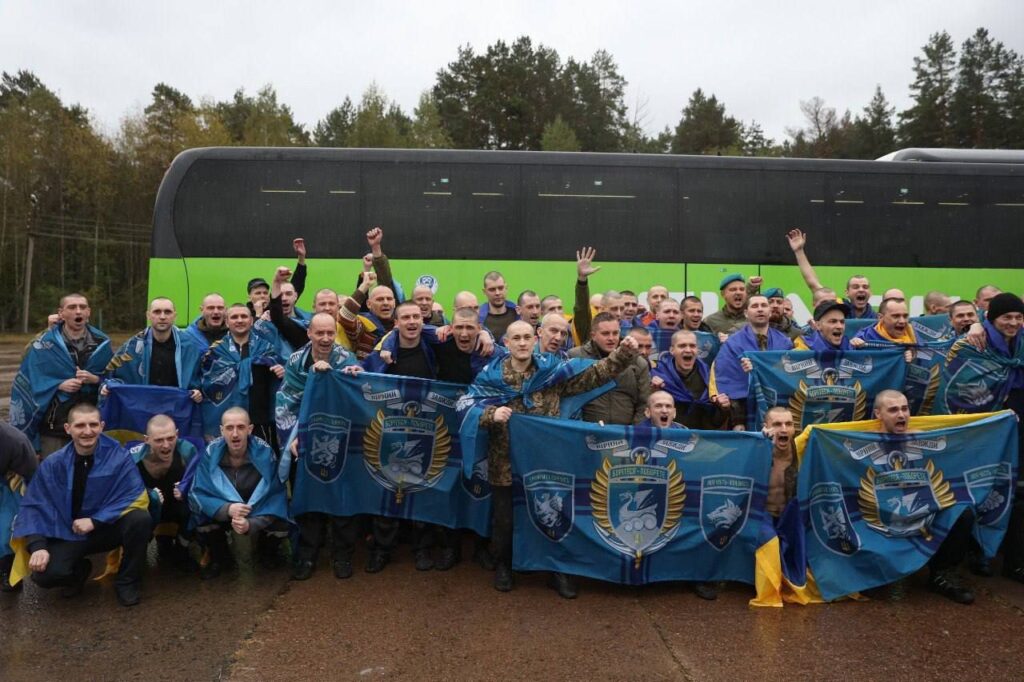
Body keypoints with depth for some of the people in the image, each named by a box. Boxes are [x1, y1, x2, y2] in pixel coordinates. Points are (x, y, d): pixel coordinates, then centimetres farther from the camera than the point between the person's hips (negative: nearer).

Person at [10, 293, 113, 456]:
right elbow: (30, 381, -2)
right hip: (54, 424, -2)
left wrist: (95, 379, -13)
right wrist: (59, 385, -16)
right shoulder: (44, 344, -1)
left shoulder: (101, 343, 5)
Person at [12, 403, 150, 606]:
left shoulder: (118, 457, -14)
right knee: (44, 574, -26)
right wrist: (37, 546, -22)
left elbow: (136, 498, -18)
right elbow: (34, 506, -8)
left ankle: (127, 581, -7)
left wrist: (95, 521, -23)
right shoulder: (52, 464, -8)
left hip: (109, 528, -1)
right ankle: (80, 570, 13)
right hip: (68, 533, 1)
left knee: (140, 518, -32)